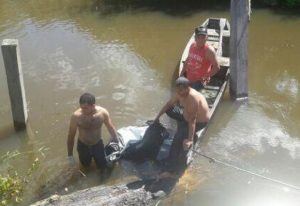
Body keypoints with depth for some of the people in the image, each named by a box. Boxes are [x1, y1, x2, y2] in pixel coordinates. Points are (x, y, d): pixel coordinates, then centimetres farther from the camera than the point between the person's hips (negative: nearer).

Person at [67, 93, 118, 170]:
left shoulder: (103, 112, -25)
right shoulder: (76, 116, -31)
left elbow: (111, 128, -7)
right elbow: (71, 136, -18)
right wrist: (70, 156, -11)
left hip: (98, 144, 1)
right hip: (83, 145, -1)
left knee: (102, 166, 11)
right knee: (86, 165, 18)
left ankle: (95, 155, 41)